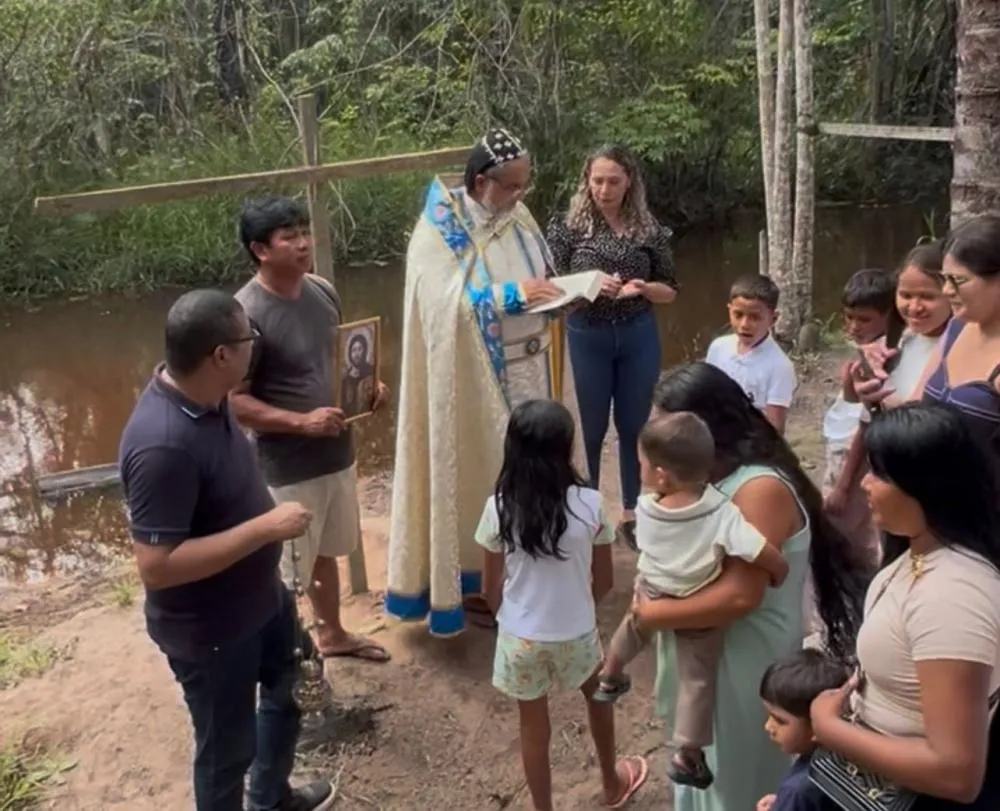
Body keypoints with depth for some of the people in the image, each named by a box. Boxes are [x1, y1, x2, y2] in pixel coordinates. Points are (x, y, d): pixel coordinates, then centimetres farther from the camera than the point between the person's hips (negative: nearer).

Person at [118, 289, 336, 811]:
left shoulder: (205, 396, -7)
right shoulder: (162, 446, -35)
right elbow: (156, 566, -34)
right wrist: (265, 528, -33)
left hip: (262, 596, 10)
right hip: (209, 629, -10)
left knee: (289, 689, 29)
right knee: (227, 745, 13)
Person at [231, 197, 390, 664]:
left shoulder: (323, 291, 1)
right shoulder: (246, 314, -22)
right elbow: (233, 400, -21)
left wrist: (368, 385, -4)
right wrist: (301, 420, -29)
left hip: (336, 452, 8)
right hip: (286, 466, -8)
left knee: (325, 552, 26)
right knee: (286, 571, 7)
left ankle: (331, 634, 47)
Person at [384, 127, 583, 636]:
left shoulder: (516, 216, 6)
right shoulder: (442, 227, -14)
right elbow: (445, 302, -24)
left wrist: (554, 293, -6)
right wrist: (512, 294, -29)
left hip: (530, 369, 7)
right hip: (476, 376, -7)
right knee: (481, 471, 1)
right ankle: (472, 583, 15)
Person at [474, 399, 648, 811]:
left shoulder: (499, 508, -17)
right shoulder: (590, 505, -17)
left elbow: (490, 587, -6)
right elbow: (604, 581, -6)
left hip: (521, 638, -1)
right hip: (576, 634, 1)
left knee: (533, 727, 18)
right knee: (598, 695, 30)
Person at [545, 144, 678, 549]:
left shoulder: (649, 229, 1)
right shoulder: (567, 225, -5)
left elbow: (670, 291, 6)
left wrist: (643, 288, -15)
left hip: (638, 337, 2)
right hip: (586, 337, -2)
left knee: (635, 426, 12)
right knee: (588, 428, 8)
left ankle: (631, 513, 28)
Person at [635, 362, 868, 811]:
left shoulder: (761, 489, -27)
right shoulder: (706, 476, 2)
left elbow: (739, 596, -31)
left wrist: (654, 613, -23)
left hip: (745, 662, -8)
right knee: (702, 770, 27)